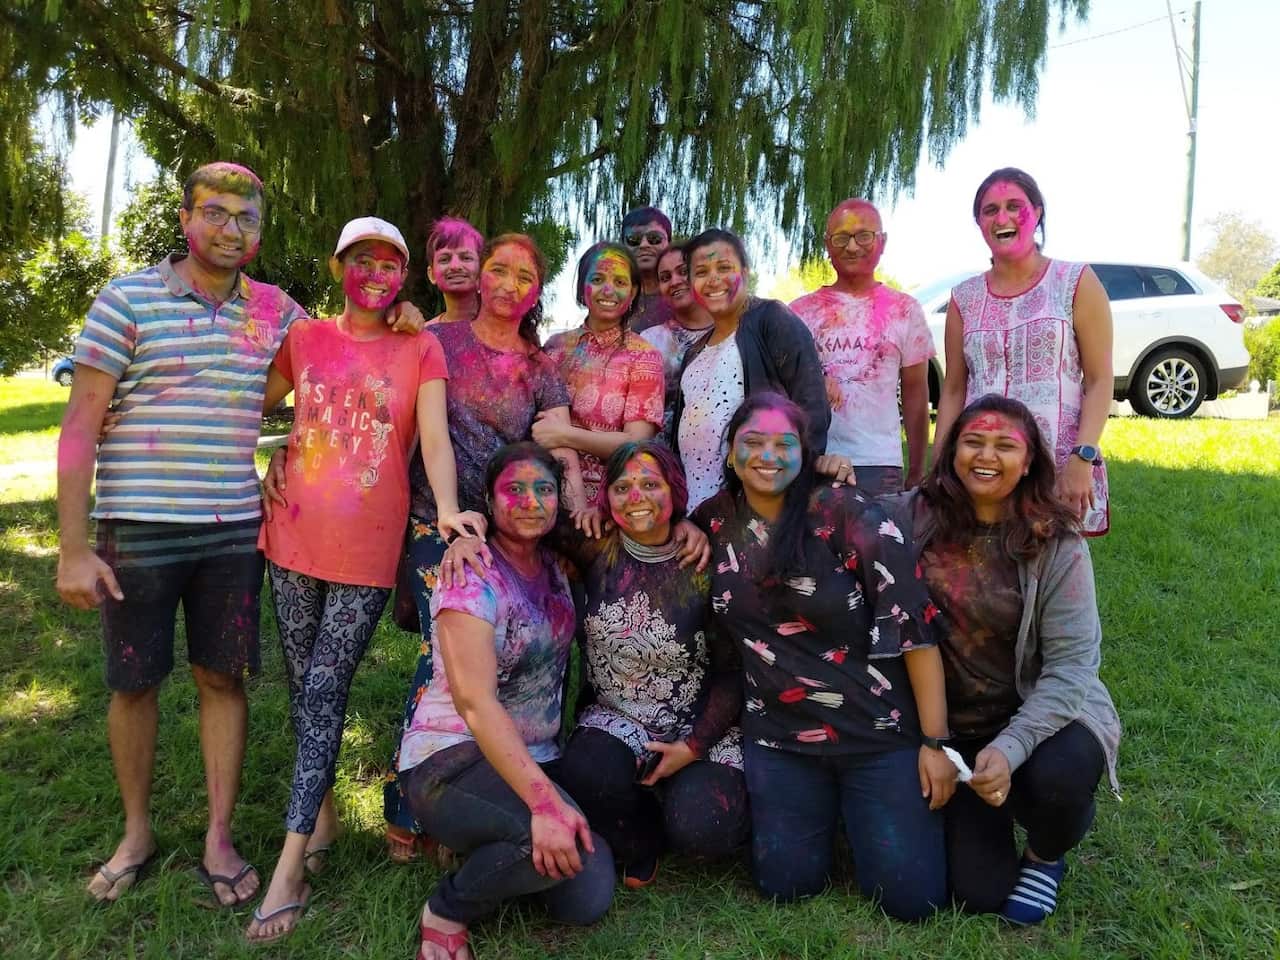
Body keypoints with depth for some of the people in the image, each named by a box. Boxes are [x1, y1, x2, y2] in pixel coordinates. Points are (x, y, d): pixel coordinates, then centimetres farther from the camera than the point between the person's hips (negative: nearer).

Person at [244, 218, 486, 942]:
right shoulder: (303, 339, 9)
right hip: (296, 537, 3)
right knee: (305, 686, 10)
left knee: (325, 691, -4)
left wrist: (448, 510, -26)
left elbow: (435, 437, -10)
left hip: (369, 548, -3)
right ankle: (324, 814, 29)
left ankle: (292, 862, 3)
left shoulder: (421, 349, 2)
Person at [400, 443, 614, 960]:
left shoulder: (557, 567, 4)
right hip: (452, 760, -6)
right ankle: (447, 910, -3)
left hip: (534, 758, 6)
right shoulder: (471, 576, -16)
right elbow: (475, 701, -26)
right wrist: (545, 800, -36)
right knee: (560, 841, -32)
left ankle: (486, 855, 17)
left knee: (588, 900, -12)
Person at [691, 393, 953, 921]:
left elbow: (915, 627, -15)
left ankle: (862, 809, 29)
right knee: (785, 884, 6)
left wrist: (935, 741, -16)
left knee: (910, 898, -1)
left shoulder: (846, 514, -15)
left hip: (880, 731, -3)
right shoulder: (716, 520, -1)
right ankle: (826, 805, 35)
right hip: (778, 735, 4)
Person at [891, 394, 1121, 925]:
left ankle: (1046, 854, 4)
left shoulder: (1055, 542, -14)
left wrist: (1010, 748, -30)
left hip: (1044, 711, -1)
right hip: (954, 722, 2)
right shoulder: (914, 517, -8)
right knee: (978, 891, -6)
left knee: (1055, 778, -36)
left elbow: (1071, 664, -18)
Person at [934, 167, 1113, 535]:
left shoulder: (1077, 283, 3)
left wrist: (1083, 457, -14)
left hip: (1059, 471, -2)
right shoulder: (965, 298, 10)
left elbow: (1099, 380, -2)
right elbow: (953, 391, 11)